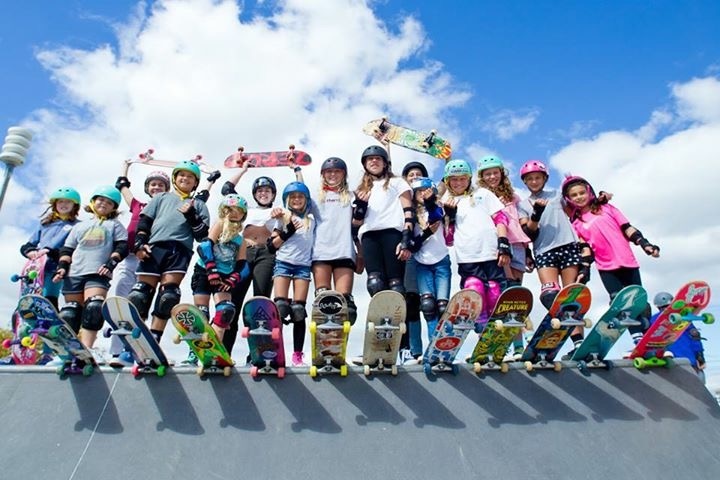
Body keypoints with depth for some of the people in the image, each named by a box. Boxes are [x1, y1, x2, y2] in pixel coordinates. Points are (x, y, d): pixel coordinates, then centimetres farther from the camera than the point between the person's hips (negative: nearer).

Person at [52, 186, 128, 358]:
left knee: (94, 307, -22)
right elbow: (67, 249, 22)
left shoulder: (115, 225, 18)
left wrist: (111, 263, -11)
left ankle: (86, 349, -23)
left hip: (98, 274, -4)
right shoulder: (79, 226, 27)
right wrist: (62, 266, 5)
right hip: (74, 274, 4)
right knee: (70, 312, 0)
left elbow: (121, 246, 4)